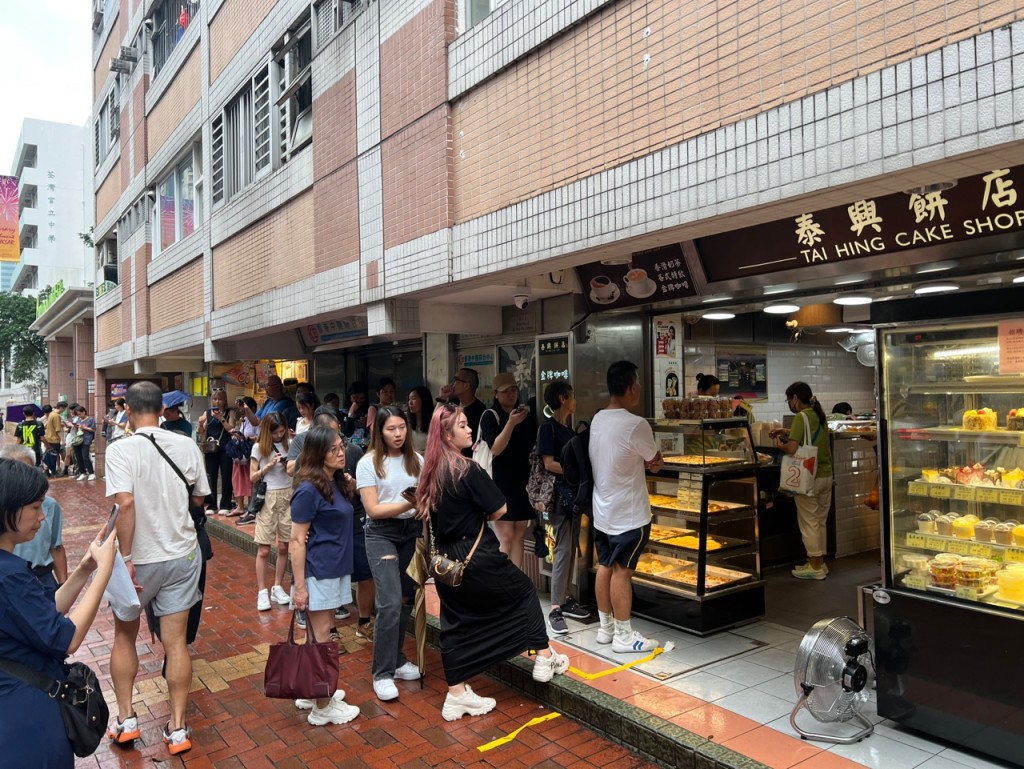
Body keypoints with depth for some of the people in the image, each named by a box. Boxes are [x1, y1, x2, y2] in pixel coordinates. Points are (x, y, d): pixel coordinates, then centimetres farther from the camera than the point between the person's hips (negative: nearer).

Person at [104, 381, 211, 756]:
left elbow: (125, 504, -26)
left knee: (124, 636, 21)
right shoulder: (187, 446, -5)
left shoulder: (120, 449, -15)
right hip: (182, 555, 2)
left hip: (140, 559, -2)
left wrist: (125, 559, -20)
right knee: (176, 642, 8)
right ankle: (177, 728, 15)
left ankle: (125, 718, 28)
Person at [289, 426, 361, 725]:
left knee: (322, 634, 18)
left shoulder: (337, 483, 5)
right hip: (317, 572, -8)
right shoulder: (309, 490, -19)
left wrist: (348, 489, 6)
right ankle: (322, 707, 13)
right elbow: (297, 541, -18)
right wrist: (299, 586, -18)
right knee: (321, 637, 2)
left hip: (336, 569, 8)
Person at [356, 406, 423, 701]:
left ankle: (396, 659, 29)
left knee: (407, 599, 10)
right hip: (382, 534, -4)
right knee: (391, 602, -12)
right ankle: (382, 673, 1)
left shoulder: (417, 460, 3)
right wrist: (409, 503, -22)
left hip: (412, 532, 4)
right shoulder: (368, 463, -7)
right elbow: (373, 509, -11)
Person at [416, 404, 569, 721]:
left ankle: (456, 695, 18)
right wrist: (480, 516, 4)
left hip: (447, 562, 7)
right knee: (524, 590, 15)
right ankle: (544, 657, 23)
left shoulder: (431, 471, 4)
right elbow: (498, 509, -14)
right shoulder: (468, 469, -18)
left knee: (456, 624, 12)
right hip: (477, 558, -7)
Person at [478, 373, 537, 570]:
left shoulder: (528, 417, 10)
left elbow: (534, 450, 18)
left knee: (519, 537, 5)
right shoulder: (490, 416, -5)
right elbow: (495, 449, -18)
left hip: (522, 482, 5)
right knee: (505, 537, -9)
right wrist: (511, 423, -27)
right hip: (499, 483, -5)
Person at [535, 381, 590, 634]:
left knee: (571, 549, 11)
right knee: (563, 549, -10)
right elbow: (549, 464, -15)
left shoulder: (568, 429, 15)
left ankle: (565, 599, 21)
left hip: (574, 494, 8)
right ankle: (555, 609, -5)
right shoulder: (548, 427, -10)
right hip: (560, 495, -8)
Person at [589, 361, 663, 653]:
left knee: (605, 566, 14)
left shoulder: (597, 420, 3)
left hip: (602, 510, 8)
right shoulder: (636, 425, -22)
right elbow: (657, 464, -6)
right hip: (628, 514, -8)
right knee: (622, 571, 1)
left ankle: (605, 627, 26)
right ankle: (623, 635, 12)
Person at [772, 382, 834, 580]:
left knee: (808, 522, 2)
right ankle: (819, 562, 22)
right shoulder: (819, 415, 10)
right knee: (820, 521, 15)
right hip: (826, 475, 8)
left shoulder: (801, 417, -15)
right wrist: (786, 432, 17)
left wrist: (780, 445, -3)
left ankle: (815, 567, 8)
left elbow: (792, 448, -22)